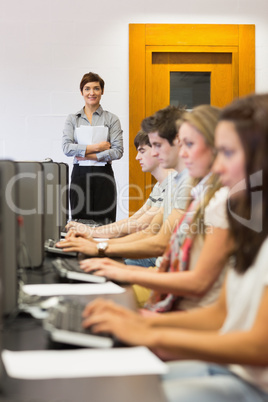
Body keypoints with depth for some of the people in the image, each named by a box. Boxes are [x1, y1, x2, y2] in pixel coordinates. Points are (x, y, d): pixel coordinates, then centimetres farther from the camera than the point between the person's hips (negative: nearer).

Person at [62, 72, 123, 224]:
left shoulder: (112, 119, 5)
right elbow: (66, 148, -3)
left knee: (104, 226, -5)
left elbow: (118, 151, -5)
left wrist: (87, 155, -8)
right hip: (80, 175, 1)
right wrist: (96, 147, -9)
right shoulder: (72, 119, 10)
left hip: (104, 177, -1)